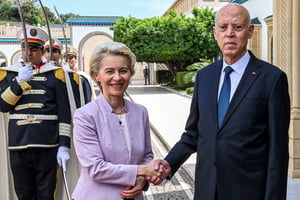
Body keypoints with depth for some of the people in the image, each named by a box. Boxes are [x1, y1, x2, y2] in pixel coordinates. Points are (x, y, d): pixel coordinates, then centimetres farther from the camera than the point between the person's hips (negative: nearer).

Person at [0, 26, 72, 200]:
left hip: (47, 145, -2)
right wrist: (20, 82, -10)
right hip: (18, 144, 3)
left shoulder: (54, 74, 3)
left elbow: (64, 113, -2)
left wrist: (64, 145, -8)